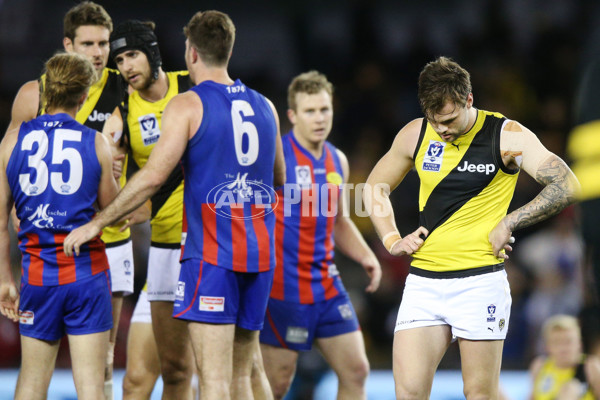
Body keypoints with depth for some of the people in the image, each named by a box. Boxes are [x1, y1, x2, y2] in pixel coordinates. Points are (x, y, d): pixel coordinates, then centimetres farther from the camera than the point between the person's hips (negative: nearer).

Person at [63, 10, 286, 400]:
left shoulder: (187, 105, -5)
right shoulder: (264, 106, 13)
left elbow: (153, 176, -13)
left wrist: (96, 224, -8)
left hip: (211, 252, -6)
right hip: (260, 253, 6)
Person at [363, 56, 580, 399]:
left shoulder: (507, 136, -5)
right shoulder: (415, 135, 7)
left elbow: (567, 187, -11)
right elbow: (375, 188, 22)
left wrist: (508, 224, -11)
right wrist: (392, 240, 9)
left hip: (480, 280, -3)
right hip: (422, 281, 4)